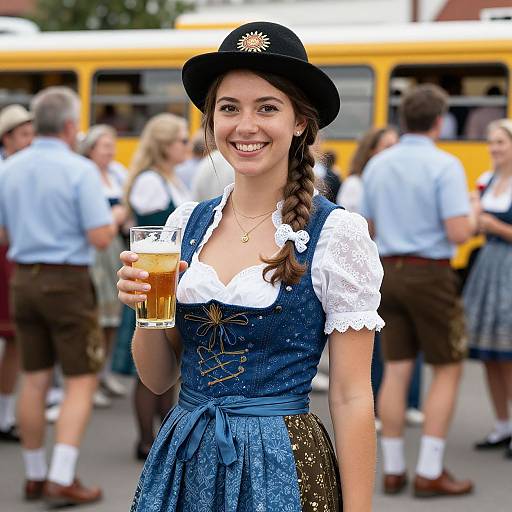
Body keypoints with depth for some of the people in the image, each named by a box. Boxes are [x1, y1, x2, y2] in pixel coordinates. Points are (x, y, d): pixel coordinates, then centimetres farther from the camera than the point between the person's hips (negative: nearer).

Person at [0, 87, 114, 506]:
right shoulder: (79, 170, -14)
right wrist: (114, 218, 4)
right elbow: (100, 237, -17)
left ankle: (36, 476, 21)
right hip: (67, 282, -6)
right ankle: (62, 479, -5)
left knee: (35, 379, 13)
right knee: (81, 380, 2)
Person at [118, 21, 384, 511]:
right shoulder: (186, 223, 2)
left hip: (282, 468, -4)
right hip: (182, 463, 5)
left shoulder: (337, 233, -11)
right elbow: (157, 378, 8)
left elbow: (351, 397, -10)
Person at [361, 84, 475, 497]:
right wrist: (472, 216, 1)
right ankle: (430, 472, 3)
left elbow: (368, 228, 12)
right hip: (429, 275, -6)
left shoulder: (377, 165, 6)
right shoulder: (444, 165, -13)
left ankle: (393, 469, 13)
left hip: (389, 271, 6)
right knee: (447, 369, 5)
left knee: (397, 368, 9)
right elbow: (458, 232, -20)